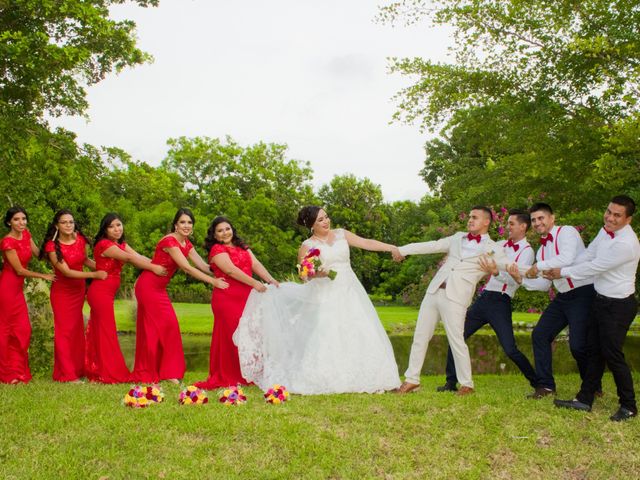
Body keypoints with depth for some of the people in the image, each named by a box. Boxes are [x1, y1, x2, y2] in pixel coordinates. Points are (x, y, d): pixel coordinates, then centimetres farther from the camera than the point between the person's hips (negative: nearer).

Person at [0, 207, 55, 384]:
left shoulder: (26, 235, 7)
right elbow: (20, 270, -14)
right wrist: (43, 276, -6)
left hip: (17, 287, 8)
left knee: (22, 329, 8)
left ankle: (18, 370, 18)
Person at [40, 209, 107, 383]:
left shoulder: (80, 239, -6)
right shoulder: (52, 246, -19)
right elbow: (66, 271, -22)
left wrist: (103, 269, -4)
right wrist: (94, 275, -25)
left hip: (79, 289, 4)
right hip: (62, 292, -4)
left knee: (77, 329, 11)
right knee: (65, 331, 0)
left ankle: (78, 369, 22)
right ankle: (67, 374, 7)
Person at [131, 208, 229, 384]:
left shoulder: (186, 244, 5)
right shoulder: (169, 241, -21)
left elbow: (203, 266, -2)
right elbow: (187, 268, -26)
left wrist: (222, 276, -14)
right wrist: (213, 281, -26)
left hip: (159, 288, 8)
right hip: (149, 286, -8)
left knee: (152, 329, 9)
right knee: (167, 324, -7)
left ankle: (146, 372, 15)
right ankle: (168, 371, 2)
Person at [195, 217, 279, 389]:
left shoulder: (242, 247, 18)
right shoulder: (217, 249, -1)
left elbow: (256, 264, 5)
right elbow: (231, 270, -14)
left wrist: (270, 280, -11)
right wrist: (254, 283, -20)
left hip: (246, 297, 6)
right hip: (227, 298, -6)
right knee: (230, 336, -4)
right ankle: (227, 377, 5)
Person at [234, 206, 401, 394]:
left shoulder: (341, 235, 9)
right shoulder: (307, 246, 1)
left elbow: (366, 243, 3)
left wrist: (392, 247, -5)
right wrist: (317, 273, -21)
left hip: (349, 293, 4)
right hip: (325, 296, -3)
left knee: (356, 335, -1)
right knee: (325, 338, -8)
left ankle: (358, 379, 4)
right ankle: (323, 381, -1)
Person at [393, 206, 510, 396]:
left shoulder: (494, 250, 2)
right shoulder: (457, 238, 17)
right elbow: (433, 246, 12)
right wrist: (403, 250, 5)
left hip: (456, 297, -5)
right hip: (434, 292, 5)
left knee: (456, 341, -6)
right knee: (420, 336, 7)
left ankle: (467, 384, 12)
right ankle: (412, 379, 18)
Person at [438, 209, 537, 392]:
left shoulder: (526, 251, -5)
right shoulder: (501, 245, 14)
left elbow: (516, 280, -20)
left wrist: (496, 272, -37)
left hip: (500, 303, -6)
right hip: (484, 298, 6)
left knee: (510, 349, -11)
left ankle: (538, 382, 9)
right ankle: (451, 382, 11)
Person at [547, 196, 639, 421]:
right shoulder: (606, 231, 3)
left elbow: (595, 267, -22)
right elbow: (587, 256, 8)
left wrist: (563, 272, -11)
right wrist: (558, 269, -2)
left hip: (618, 305, -9)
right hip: (600, 299, 9)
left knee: (612, 354, -3)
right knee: (593, 350, 13)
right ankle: (585, 399, 23)